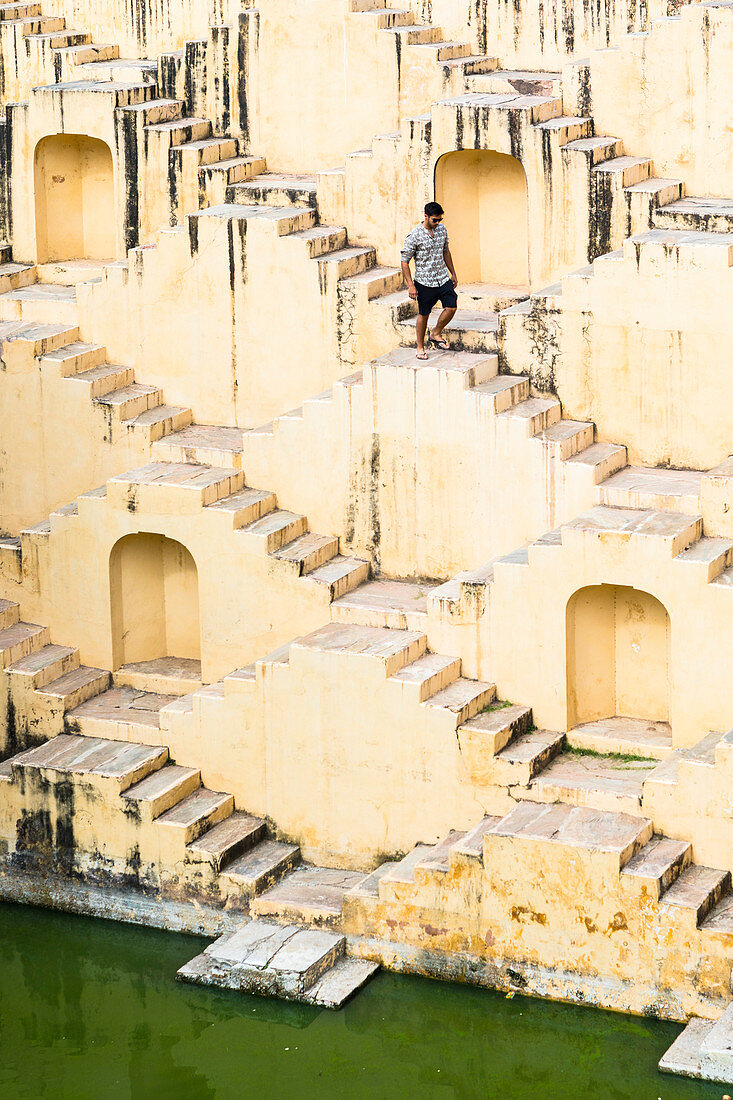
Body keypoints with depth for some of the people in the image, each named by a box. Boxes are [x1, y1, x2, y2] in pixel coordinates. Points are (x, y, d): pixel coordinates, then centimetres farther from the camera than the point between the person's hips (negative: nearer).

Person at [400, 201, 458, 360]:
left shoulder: (442, 229, 3)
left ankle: (435, 334, 17)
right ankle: (420, 347, 21)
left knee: (451, 307, -6)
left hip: (443, 279, 5)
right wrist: (411, 286, -15)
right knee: (423, 315, 5)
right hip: (424, 282, -5)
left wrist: (453, 274, 19)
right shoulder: (414, 236, -15)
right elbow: (405, 262, -11)